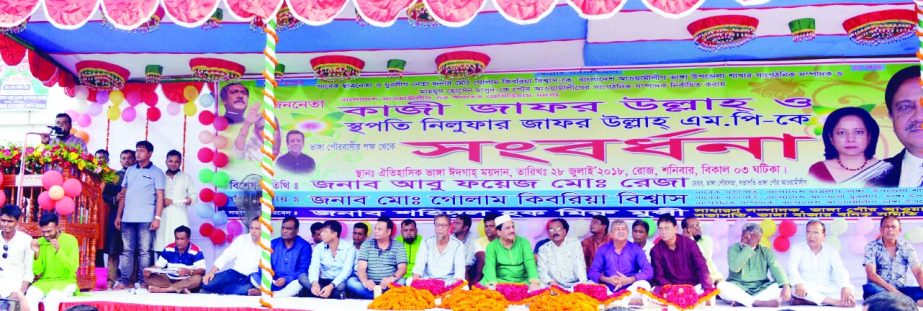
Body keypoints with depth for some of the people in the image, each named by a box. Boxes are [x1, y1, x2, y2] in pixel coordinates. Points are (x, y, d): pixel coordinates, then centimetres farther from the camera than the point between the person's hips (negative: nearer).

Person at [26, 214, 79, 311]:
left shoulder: (70, 240, -6)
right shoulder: (40, 242, 4)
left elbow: (73, 268, -13)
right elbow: (37, 272, 4)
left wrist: (59, 250, -23)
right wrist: (36, 254, -12)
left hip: (66, 281, -4)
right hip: (44, 281, 4)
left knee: (51, 299, -34)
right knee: (29, 297, -28)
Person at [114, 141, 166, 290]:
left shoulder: (156, 172, 2)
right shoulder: (129, 171, 16)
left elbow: (160, 196, -3)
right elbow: (123, 194, 17)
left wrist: (157, 218, -12)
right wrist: (118, 215, 11)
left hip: (145, 219, -4)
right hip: (127, 218, 4)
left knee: (144, 251, -2)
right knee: (127, 250, 6)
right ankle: (123, 281, 9)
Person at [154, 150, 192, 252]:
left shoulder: (186, 177, 12)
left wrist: (190, 200, -13)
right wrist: (161, 201, -9)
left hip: (180, 217, -1)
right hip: (163, 217, 1)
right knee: (161, 247, -3)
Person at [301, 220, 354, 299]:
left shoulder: (349, 248, -8)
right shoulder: (319, 247, 1)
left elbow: (346, 270, -20)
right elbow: (314, 267, -14)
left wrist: (331, 286, -37)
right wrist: (314, 283, -36)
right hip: (323, 281, 5)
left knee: (343, 285, -40)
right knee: (302, 277, -25)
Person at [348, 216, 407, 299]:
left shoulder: (398, 246, 4)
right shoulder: (366, 245, 6)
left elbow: (402, 268, -6)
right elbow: (361, 268, -4)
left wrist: (392, 278, -29)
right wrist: (365, 282, -27)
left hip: (387, 284, -2)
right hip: (370, 284, 2)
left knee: (400, 282, -32)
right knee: (351, 281, -27)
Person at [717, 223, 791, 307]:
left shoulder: (765, 251, 7)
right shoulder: (734, 248, 1)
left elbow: (776, 269, -7)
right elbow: (734, 267, -18)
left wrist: (786, 286, -26)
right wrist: (749, 247, -18)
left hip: (760, 289, 2)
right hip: (738, 288, -2)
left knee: (781, 287, -25)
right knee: (721, 286, -31)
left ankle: (740, 301, -29)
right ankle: (759, 303, -32)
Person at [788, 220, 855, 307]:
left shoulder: (831, 251, 6)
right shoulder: (798, 248, 0)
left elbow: (840, 270, -10)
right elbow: (792, 267, -17)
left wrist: (846, 287, -32)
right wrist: (798, 283, -38)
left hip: (826, 290, 2)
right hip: (806, 289, -2)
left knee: (849, 287, -20)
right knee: (795, 287, -35)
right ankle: (835, 302, -37)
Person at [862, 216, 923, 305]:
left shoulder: (907, 247, 6)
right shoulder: (872, 247, -2)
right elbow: (871, 274, -12)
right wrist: (892, 290, -25)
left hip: (901, 290, 2)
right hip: (880, 289, -2)